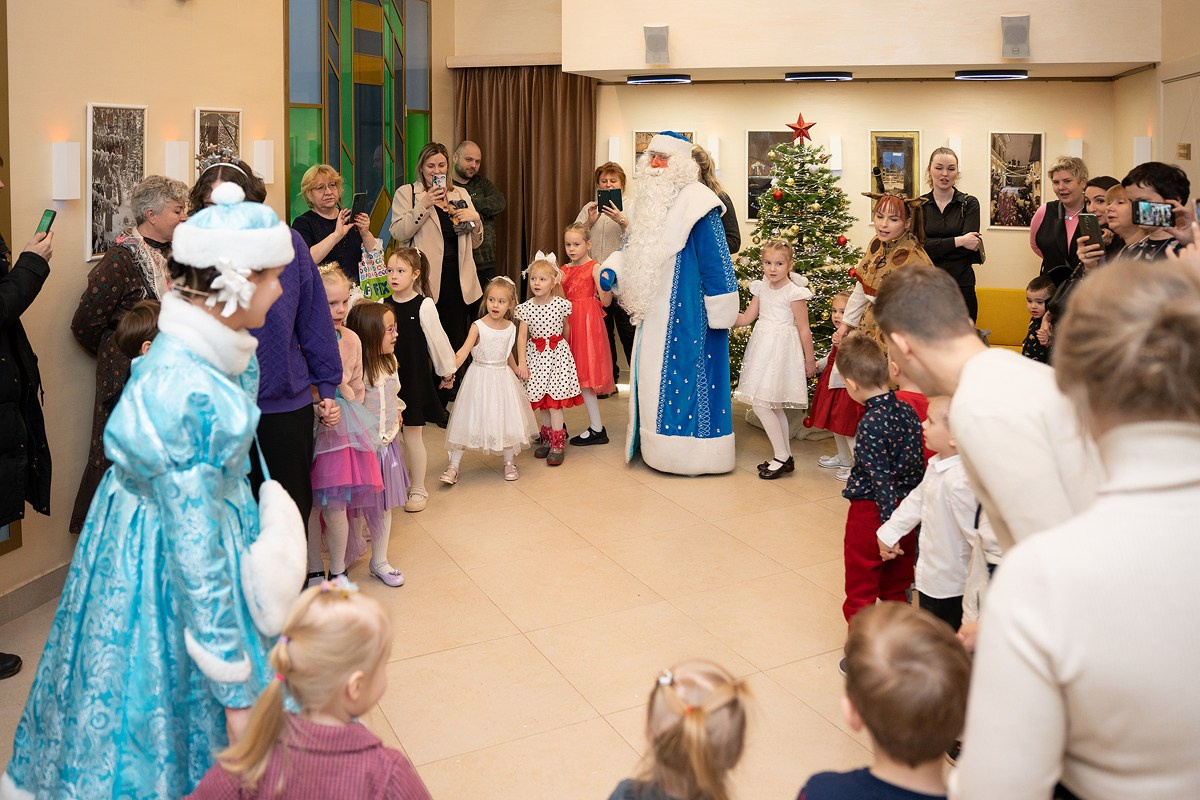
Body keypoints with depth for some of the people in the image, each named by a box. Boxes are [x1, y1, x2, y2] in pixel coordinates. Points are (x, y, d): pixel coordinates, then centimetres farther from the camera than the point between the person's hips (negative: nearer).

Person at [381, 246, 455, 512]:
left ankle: (418, 489, 16)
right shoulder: (384, 305, 2)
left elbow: (437, 339, -4)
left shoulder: (424, 305, -10)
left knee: (412, 435, 2)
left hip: (415, 376, -4)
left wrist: (447, 371, 2)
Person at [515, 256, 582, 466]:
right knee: (541, 400, 10)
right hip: (536, 355, 3)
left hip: (557, 354, -2)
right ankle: (546, 438, 26)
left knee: (555, 400, -5)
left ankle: (558, 444, 2)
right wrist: (521, 362, -14)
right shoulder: (526, 308, -5)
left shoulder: (561, 304, -8)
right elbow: (522, 336, -7)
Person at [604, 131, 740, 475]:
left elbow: (716, 259, -16)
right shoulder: (651, 199, 13)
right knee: (653, 370, 13)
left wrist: (720, 312, -19)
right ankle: (655, 445, 25)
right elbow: (635, 248, 20)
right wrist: (612, 270, 1)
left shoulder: (695, 201, -13)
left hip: (687, 309, -9)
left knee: (682, 371, -5)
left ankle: (688, 452, 6)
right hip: (655, 310, 9)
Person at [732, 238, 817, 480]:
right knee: (773, 406, 11)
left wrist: (810, 360, -2)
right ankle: (785, 457, 21)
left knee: (760, 404, -11)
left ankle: (782, 457, 1)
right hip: (763, 347, 7)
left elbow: (804, 329, -7)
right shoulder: (761, 288, 9)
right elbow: (746, 318, 10)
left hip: (781, 349, -7)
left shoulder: (794, 292, -11)